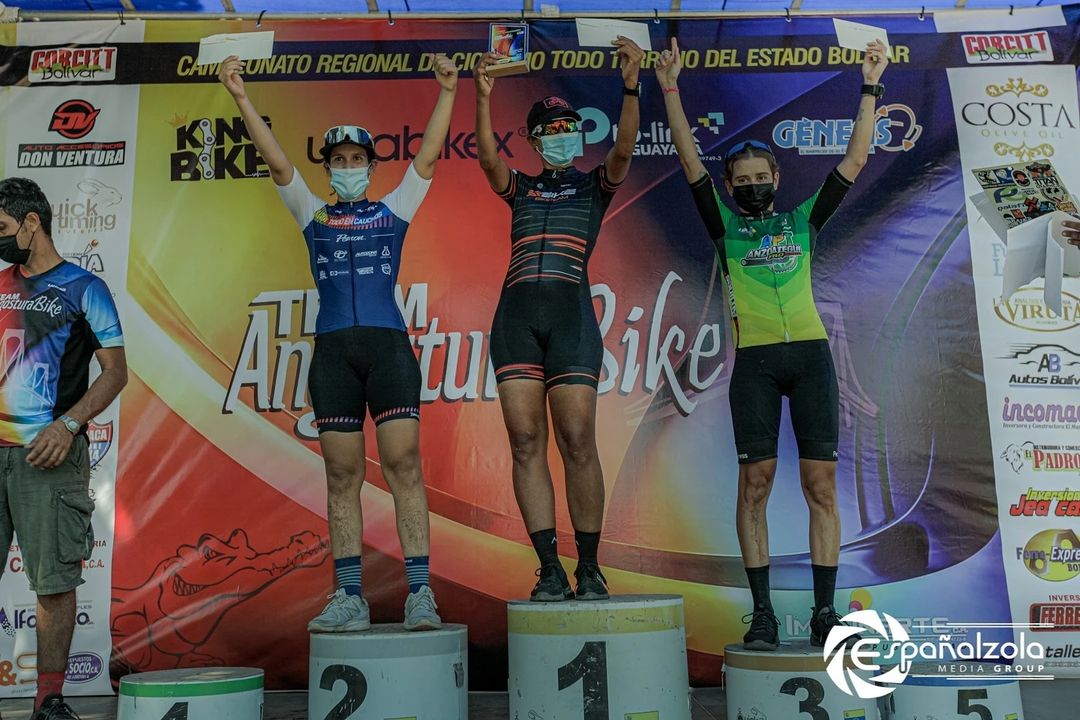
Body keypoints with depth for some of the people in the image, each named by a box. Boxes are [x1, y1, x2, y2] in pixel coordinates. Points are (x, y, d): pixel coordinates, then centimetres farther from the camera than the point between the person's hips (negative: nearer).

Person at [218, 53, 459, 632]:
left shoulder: (394, 209, 17)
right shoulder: (313, 214, 20)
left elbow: (427, 157, 10)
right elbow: (277, 161, 13)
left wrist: (447, 93, 3)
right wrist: (241, 98, 6)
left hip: (388, 344, -2)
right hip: (333, 349, 2)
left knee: (403, 461, -10)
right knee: (342, 474, 0)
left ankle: (420, 591, -8)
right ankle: (349, 599, 4)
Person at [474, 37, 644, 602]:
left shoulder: (595, 185, 17)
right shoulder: (520, 188, 21)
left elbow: (624, 147, -2)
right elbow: (487, 157, 1)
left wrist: (631, 85, -16)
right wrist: (483, 98, -13)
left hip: (572, 315, -2)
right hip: (515, 316, 3)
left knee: (578, 442, -7)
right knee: (526, 442, -3)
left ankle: (589, 567, 3)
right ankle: (550, 569, 2)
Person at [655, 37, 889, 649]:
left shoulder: (803, 219, 18)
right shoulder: (726, 225, 14)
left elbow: (854, 161, 17)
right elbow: (690, 161, 9)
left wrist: (870, 89, 14)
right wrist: (670, 90, 4)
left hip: (811, 354, 1)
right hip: (754, 359, -1)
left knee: (822, 483, -3)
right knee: (756, 483, -4)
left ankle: (825, 610, 3)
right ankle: (763, 611, 2)